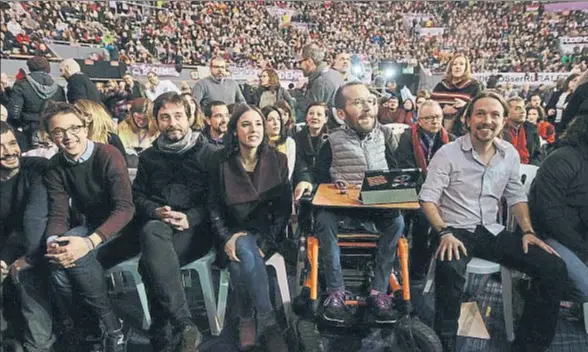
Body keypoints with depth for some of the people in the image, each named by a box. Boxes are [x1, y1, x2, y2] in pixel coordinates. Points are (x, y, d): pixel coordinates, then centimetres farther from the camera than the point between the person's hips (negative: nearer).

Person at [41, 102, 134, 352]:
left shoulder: (109, 156, -17)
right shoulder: (54, 168, 1)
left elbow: (125, 208, -25)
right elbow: (58, 213, -6)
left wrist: (90, 242, -38)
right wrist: (52, 241, -30)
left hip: (119, 226, -5)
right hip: (88, 225, 5)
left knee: (75, 252, -30)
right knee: (60, 256, -25)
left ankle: (112, 327, -13)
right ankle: (89, 331, -7)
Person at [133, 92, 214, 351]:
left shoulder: (206, 153, 8)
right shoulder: (148, 156, 19)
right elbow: (137, 196, 15)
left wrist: (191, 218, -15)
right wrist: (156, 212, -7)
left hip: (195, 228, -2)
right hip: (157, 224, 3)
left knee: (150, 262, -32)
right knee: (152, 232, -37)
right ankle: (185, 327, -38)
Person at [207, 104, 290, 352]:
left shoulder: (278, 160, -1)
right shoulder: (221, 161, -1)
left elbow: (284, 208, -2)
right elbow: (214, 206, 1)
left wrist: (266, 243, -14)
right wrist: (226, 238, -15)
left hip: (267, 233, 0)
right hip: (234, 232, 0)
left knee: (240, 262, -31)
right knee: (245, 249, -34)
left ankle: (246, 319, -12)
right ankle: (268, 322, -25)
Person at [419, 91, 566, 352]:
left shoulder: (510, 154, 8)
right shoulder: (448, 154, -9)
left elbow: (516, 196, 16)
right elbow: (428, 198, -11)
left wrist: (527, 231, 1)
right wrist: (444, 232, -25)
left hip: (492, 231, 6)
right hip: (456, 231, -5)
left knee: (553, 268, -11)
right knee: (450, 269, -39)